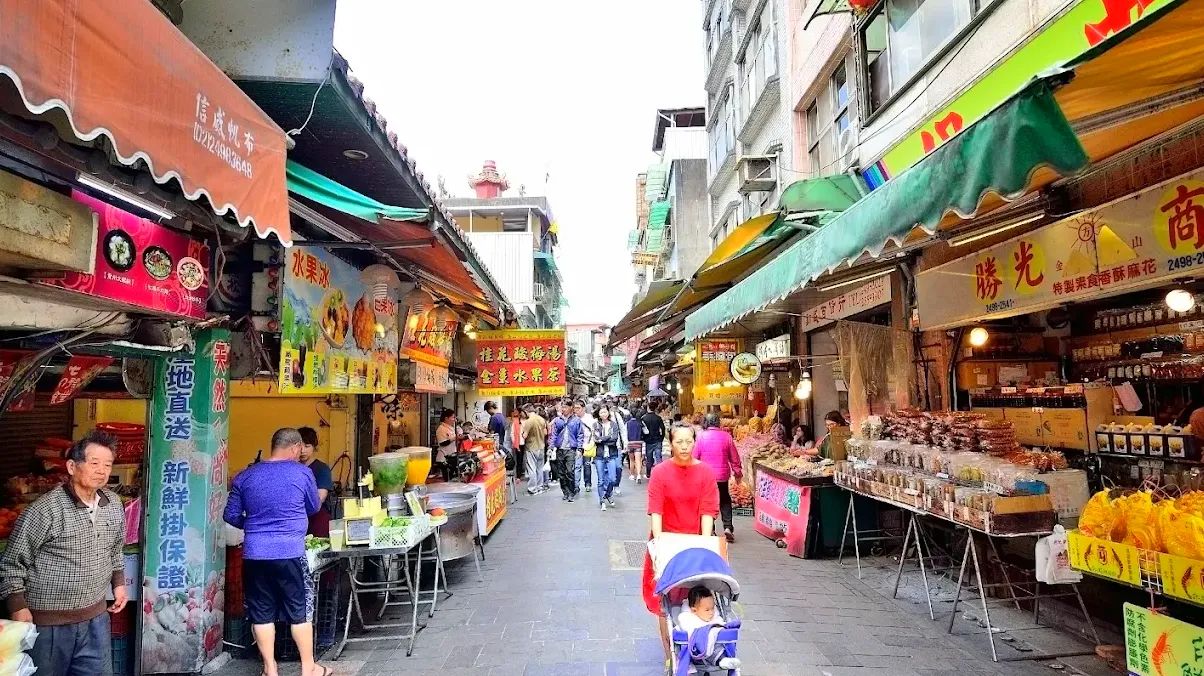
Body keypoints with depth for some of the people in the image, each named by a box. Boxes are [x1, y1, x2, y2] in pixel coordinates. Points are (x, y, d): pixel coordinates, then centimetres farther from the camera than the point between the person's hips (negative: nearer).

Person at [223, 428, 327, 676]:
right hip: (289, 553, -3)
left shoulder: (245, 476, 5)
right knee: (300, 610, 8)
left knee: (261, 613, 12)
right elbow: (314, 508, 10)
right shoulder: (302, 472, -3)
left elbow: (231, 516, 11)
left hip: (254, 554, 3)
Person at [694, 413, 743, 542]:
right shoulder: (726, 436, -5)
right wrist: (738, 472, 15)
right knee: (725, 500, 16)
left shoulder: (701, 437, -9)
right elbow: (734, 458, 2)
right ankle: (728, 527, 2)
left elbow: (694, 458, -4)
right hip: (722, 475, 1)